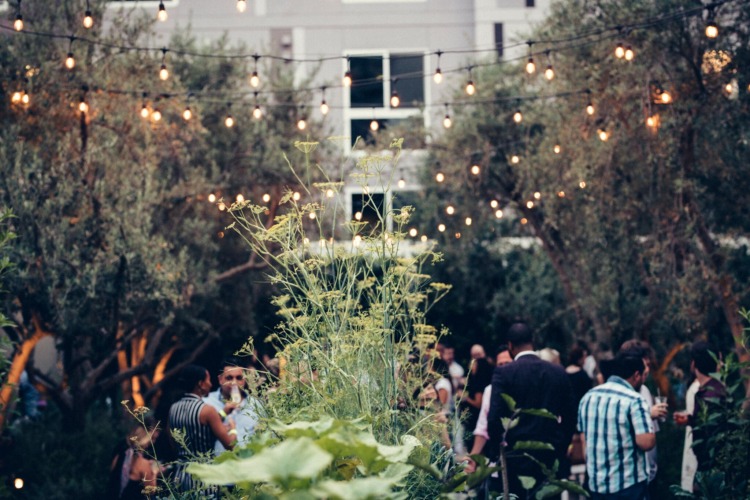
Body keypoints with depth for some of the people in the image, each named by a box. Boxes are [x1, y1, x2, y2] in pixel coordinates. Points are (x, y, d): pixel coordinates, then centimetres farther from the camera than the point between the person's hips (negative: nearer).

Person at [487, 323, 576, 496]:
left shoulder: (503, 373, -6)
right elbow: (570, 417, 7)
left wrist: (494, 454, 2)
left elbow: (495, 418, -11)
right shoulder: (559, 373, 6)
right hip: (552, 459, 3)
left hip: (516, 458, -3)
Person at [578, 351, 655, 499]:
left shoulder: (588, 397, 8)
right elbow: (646, 442, -21)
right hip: (630, 483, -6)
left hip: (597, 483, 7)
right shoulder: (633, 400, -14)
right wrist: (650, 418, -1)